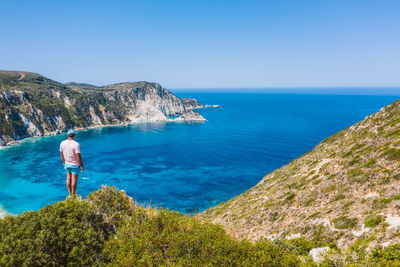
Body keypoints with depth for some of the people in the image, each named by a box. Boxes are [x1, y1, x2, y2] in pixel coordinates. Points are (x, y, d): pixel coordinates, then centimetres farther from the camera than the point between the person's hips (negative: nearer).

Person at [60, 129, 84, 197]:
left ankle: (70, 194, 24)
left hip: (67, 163, 5)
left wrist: (64, 163, 19)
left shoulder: (62, 143, -6)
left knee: (68, 178, 14)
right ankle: (73, 195, 15)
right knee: (74, 179, 5)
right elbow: (78, 156, -20)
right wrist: (82, 165, -10)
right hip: (75, 164, -5)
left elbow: (62, 155, 4)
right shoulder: (76, 144, -22)